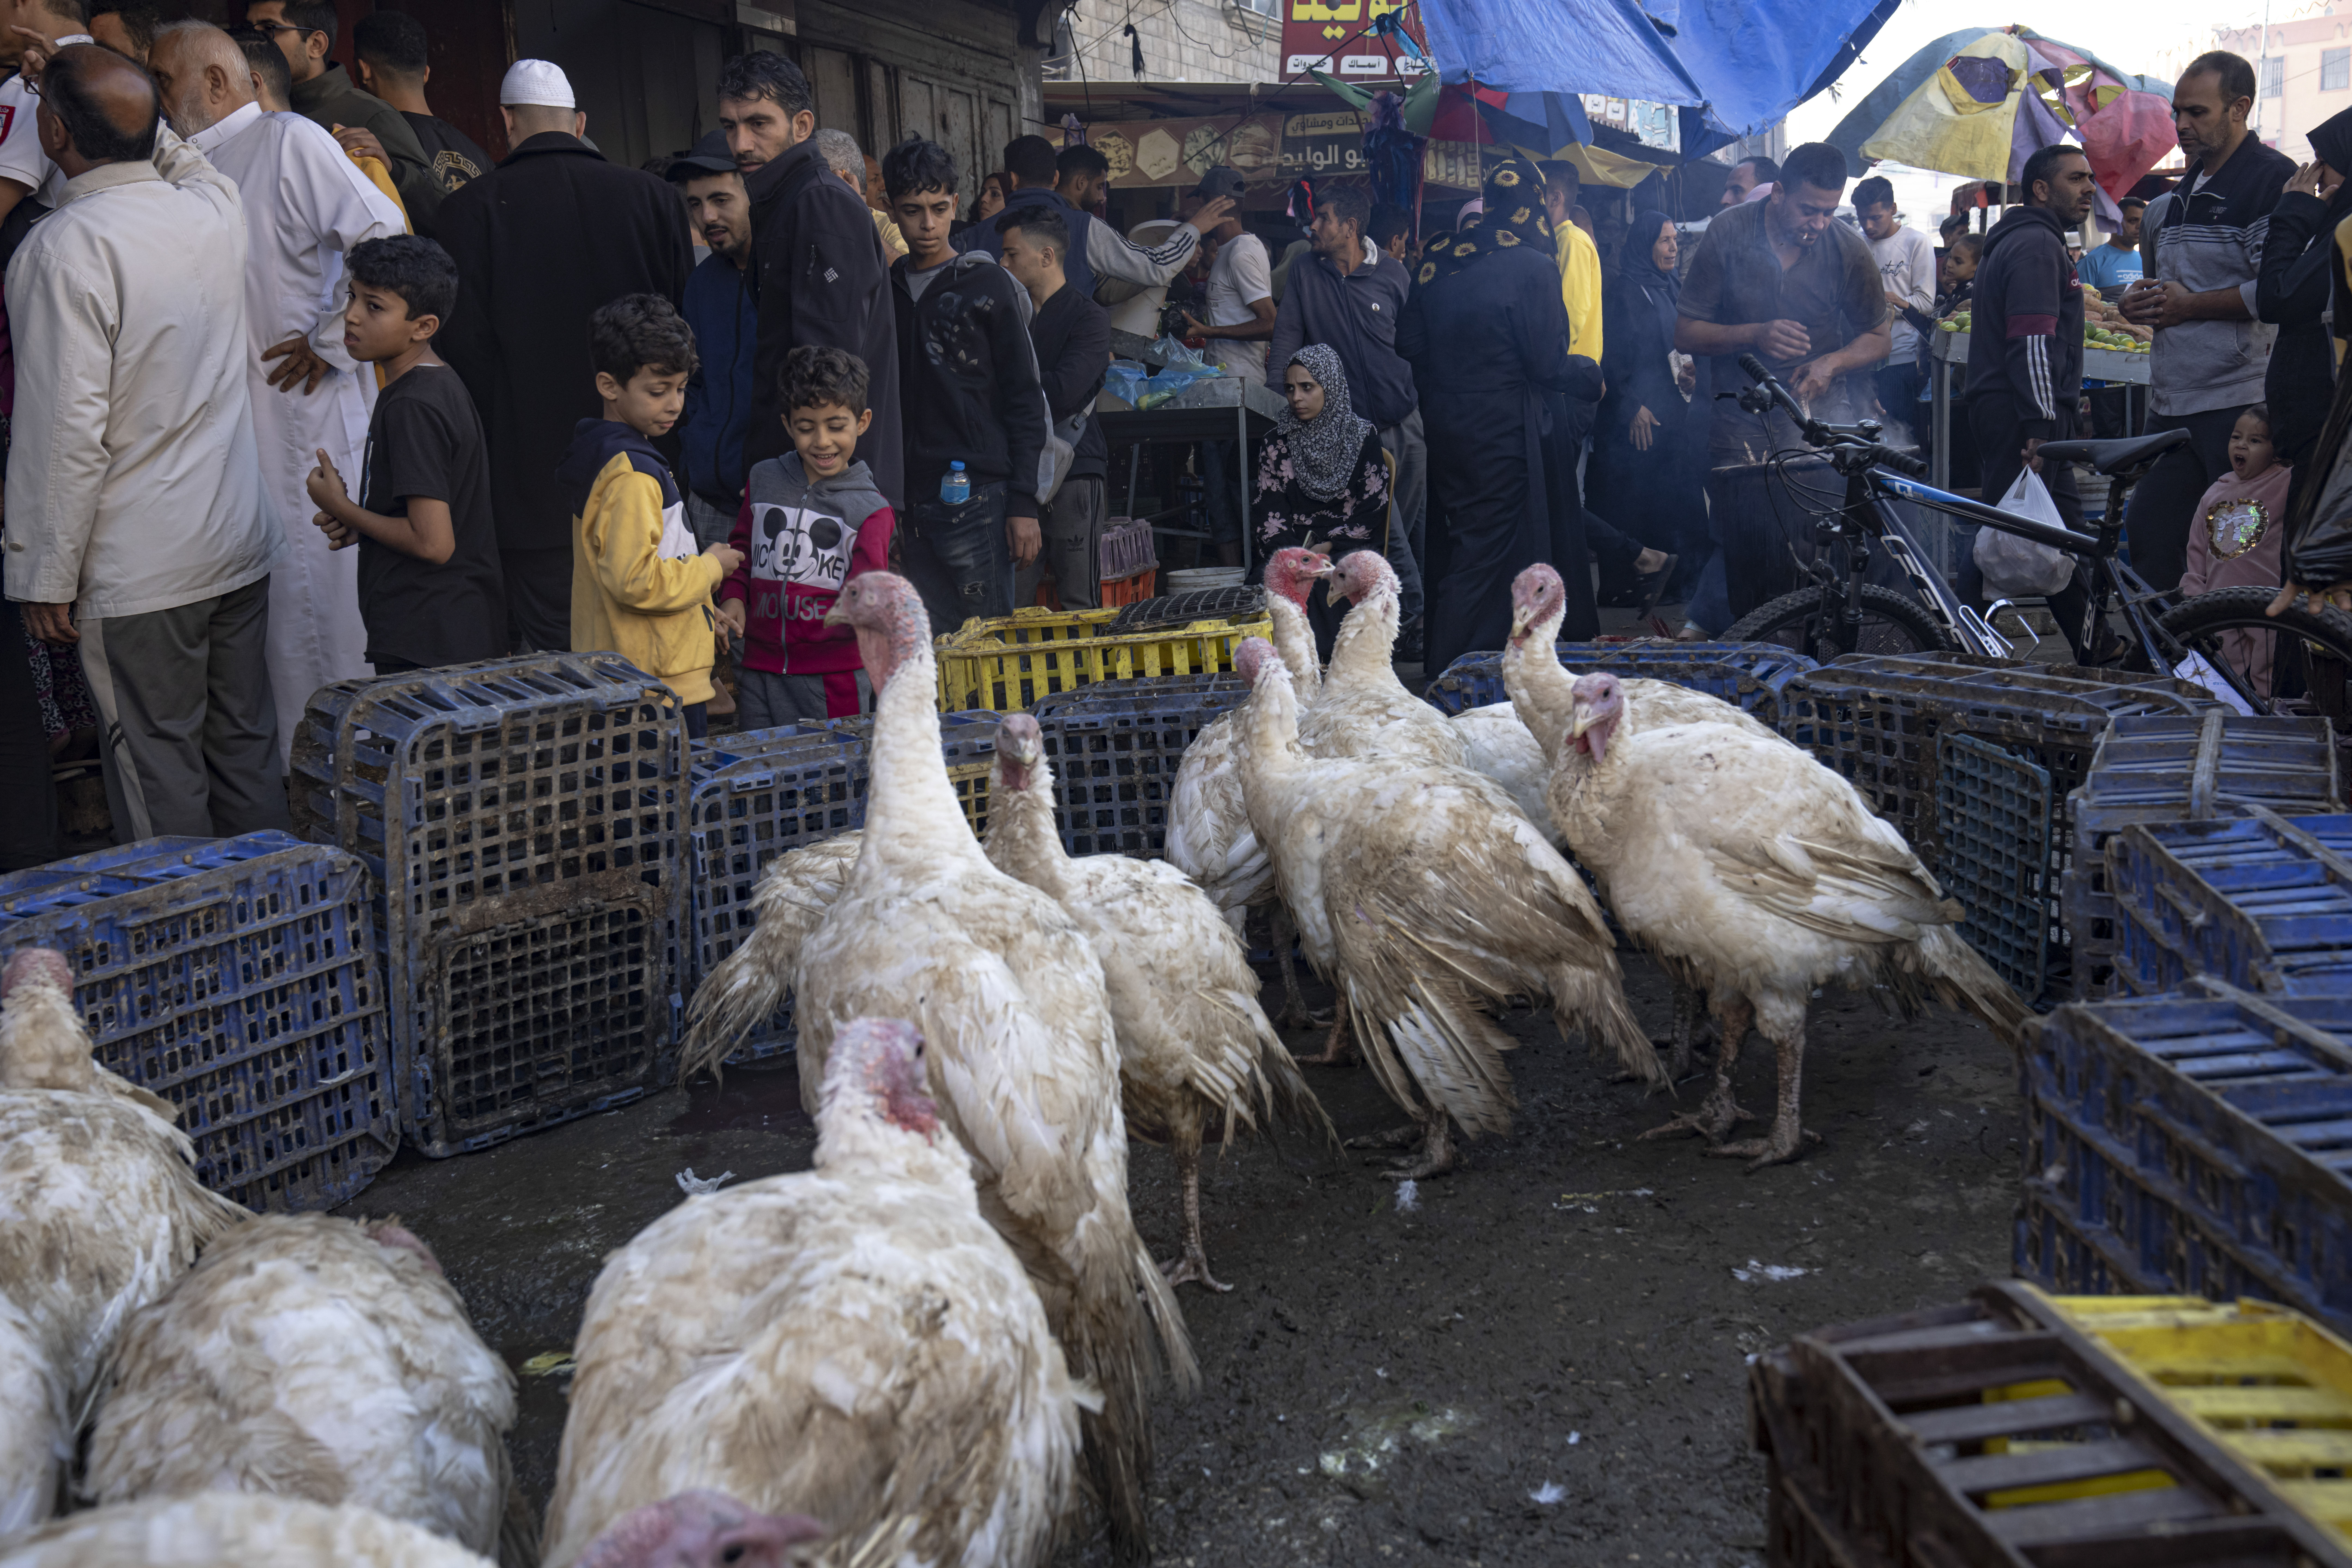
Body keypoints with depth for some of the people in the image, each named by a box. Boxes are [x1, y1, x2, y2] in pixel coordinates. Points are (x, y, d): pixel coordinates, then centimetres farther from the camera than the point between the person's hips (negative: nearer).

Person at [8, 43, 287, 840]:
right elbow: (171, 150, 29)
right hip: (242, 541, 7)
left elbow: (68, 430, -18)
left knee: (159, 777, 3)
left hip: (138, 567, -7)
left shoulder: (65, 247, -17)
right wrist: (79, 79, 28)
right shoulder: (214, 208, 1)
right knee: (248, 750, 15)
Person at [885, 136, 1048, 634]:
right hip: (909, 502, 4)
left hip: (976, 499, -4)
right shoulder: (885, 290, 13)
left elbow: (1026, 401, 0)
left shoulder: (989, 285, 2)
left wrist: (1023, 503, -7)